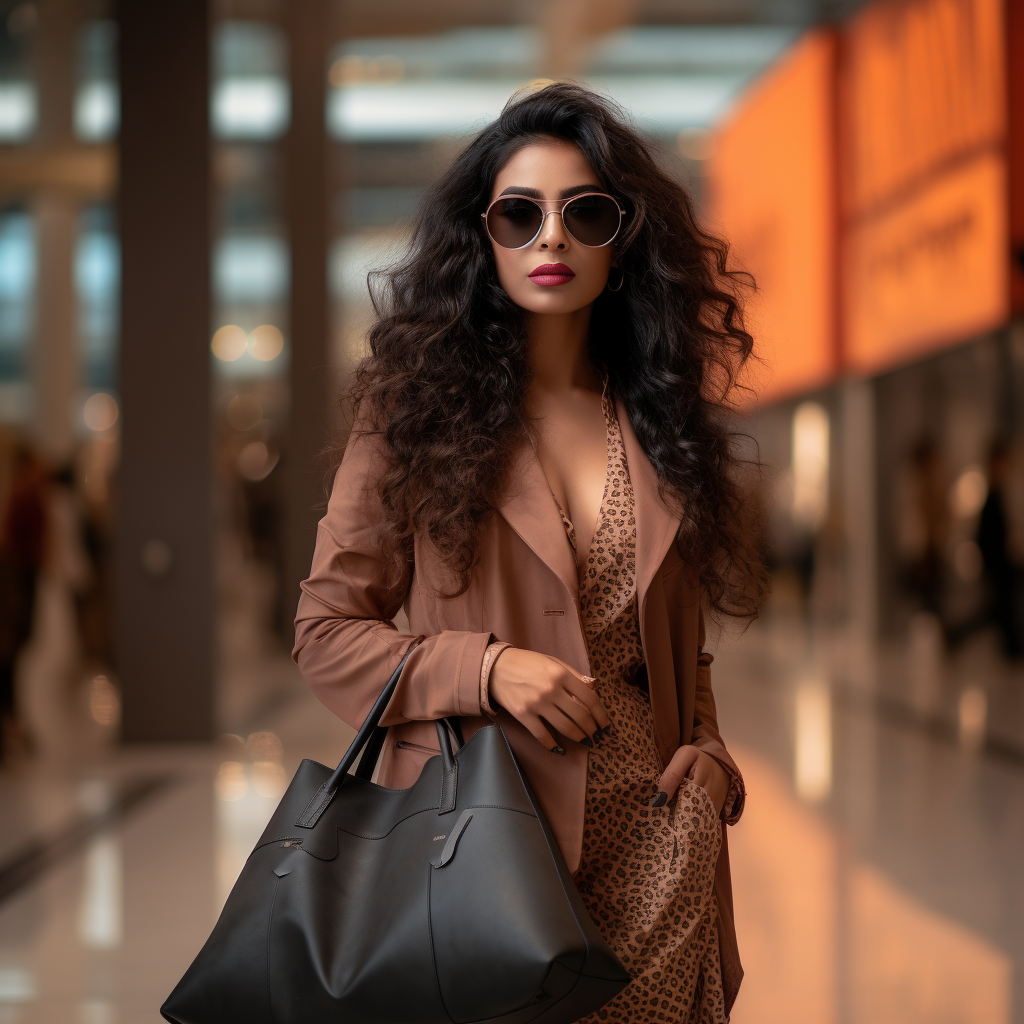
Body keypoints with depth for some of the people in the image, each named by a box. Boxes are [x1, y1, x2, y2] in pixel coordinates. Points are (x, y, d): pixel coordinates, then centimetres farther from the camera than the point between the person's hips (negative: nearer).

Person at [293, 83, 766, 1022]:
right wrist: (484, 670, -14)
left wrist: (709, 755, 1)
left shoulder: (662, 420, 12)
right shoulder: (418, 413, 1)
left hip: (650, 841, 3)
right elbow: (326, 631, 0)